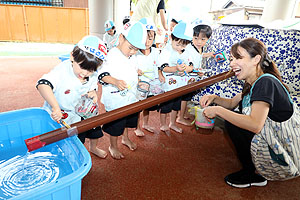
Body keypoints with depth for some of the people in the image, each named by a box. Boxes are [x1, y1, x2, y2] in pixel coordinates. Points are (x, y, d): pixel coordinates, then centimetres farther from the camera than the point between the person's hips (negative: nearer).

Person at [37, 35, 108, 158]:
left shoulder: (92, 75, -14)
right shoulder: (62, 71, -33)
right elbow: (42, 84, -46)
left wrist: (93, 93, -20)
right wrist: (55, 107, -56)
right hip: (59, 116, -5)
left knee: (95, 131, 24)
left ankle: (93, 148, 56)